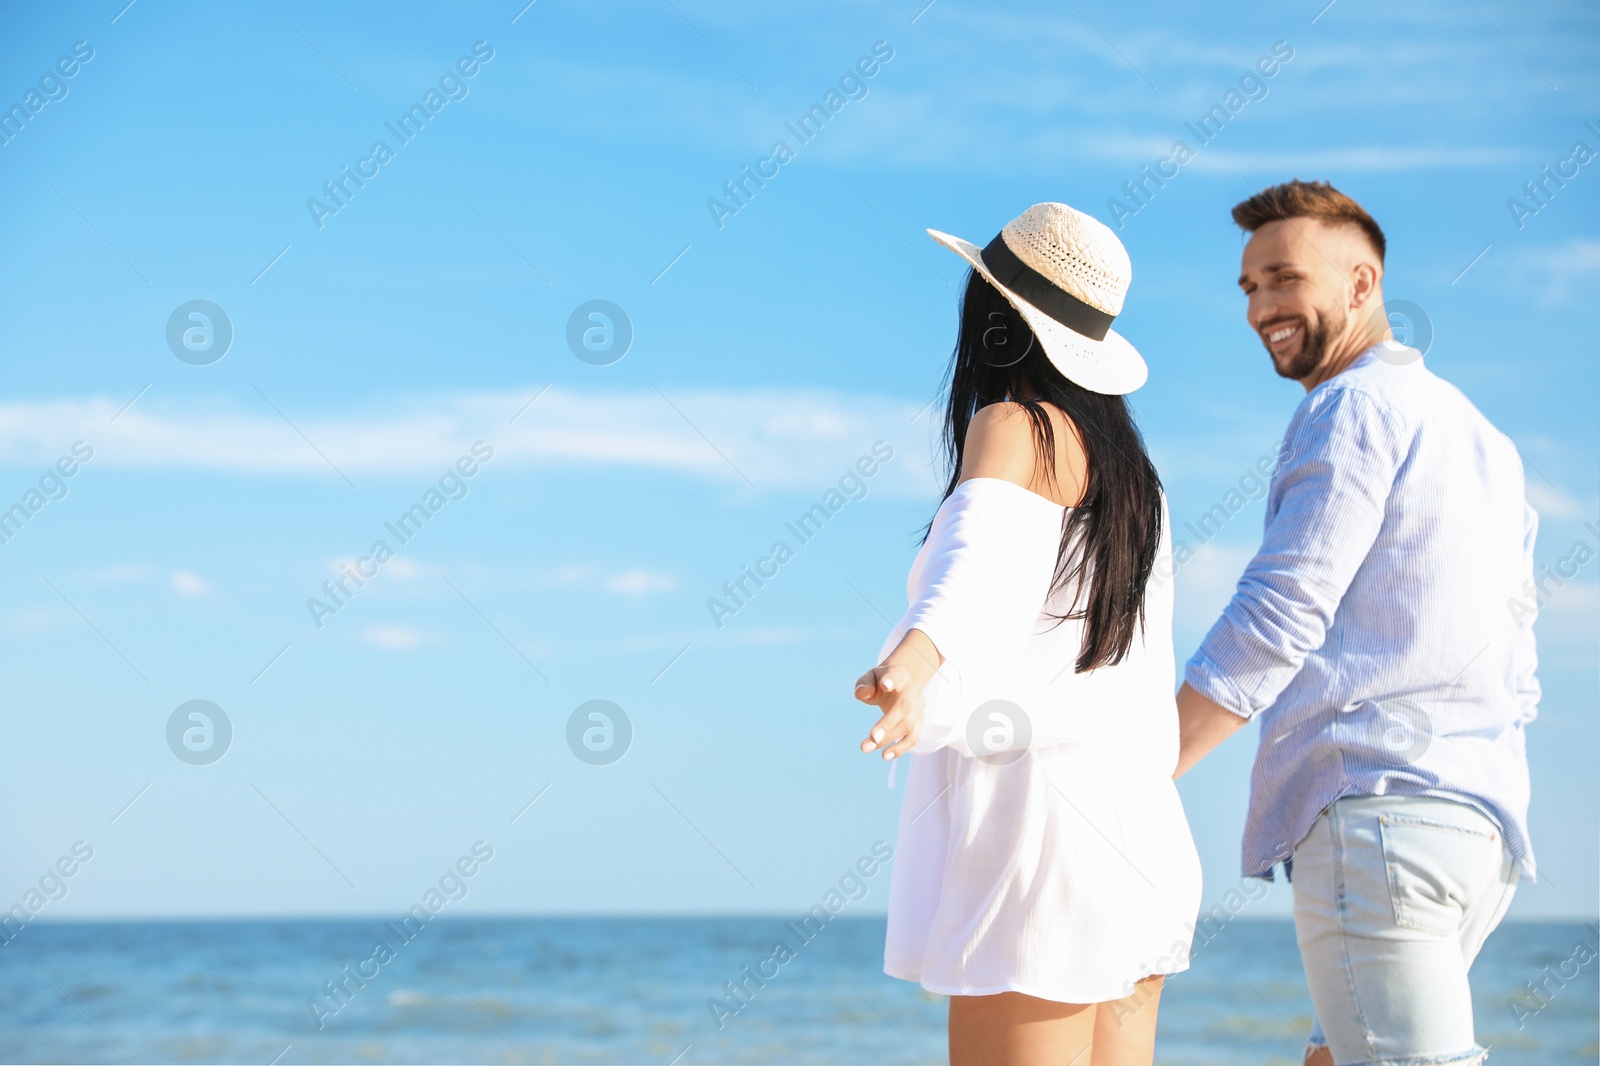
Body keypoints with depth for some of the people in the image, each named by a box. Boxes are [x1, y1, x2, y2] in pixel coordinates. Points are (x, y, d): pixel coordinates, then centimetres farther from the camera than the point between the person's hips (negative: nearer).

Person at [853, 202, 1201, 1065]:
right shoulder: (1123, 460, 19)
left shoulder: (1014, 425, -6)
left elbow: (983, 562, -29)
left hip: (1038, 823, -9)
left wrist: (914, 661, -47)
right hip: (1134, 824, 9)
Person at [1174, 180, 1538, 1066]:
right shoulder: (1477, 431, 24)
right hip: (1480, 820, 10)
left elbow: (1277, 619, -13)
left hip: (1376, 804, -10)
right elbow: (1514, 673, 24)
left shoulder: (1355, 407, -5)